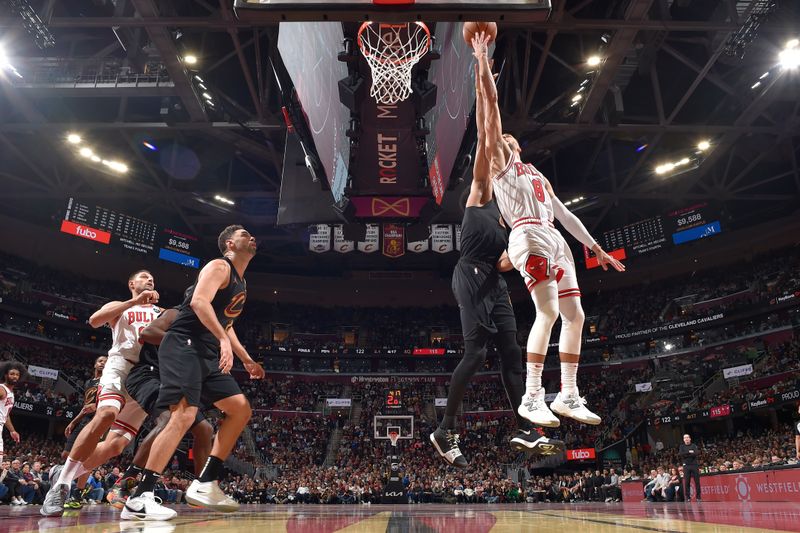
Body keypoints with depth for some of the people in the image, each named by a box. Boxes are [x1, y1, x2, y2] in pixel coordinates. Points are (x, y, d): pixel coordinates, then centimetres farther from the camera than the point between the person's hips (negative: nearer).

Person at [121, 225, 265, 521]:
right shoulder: (219, 266, -6)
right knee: (184, 415, -22)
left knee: (241, 409, 5)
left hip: (207, 354, 10)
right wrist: (223, 340, -31)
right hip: (184, 346, -10)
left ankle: (205, 484, 6)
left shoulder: (241, 282, 23)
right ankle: (138, 499, -16)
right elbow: (199, 302, -23)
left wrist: (247, 360, 27)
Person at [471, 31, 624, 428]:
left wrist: (595, 247, 24)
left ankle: (568, 397, 9)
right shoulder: (499, 163, 12)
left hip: (555, 241, 8)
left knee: (574, 316, 2)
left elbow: (564, 214, 29)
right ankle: (531, 398, -17)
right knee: (548, 312, -21)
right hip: (529, 238, -8)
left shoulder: (537, 175, 32)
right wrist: (482, 60, 1)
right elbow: (491, 106, 4)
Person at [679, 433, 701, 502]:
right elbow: (679, 454, -6)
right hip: (686, 465, 0)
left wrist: (686, 455, -18)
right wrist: (689, 452, -14)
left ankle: (698, 497, 6)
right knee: (687, 482, -1)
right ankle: (688, 497, 2)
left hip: (694, 465, 0)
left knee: (697, 481, -1)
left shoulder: (694, 446, 9)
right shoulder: (682, 447, 10)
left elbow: (698, 453, -9)